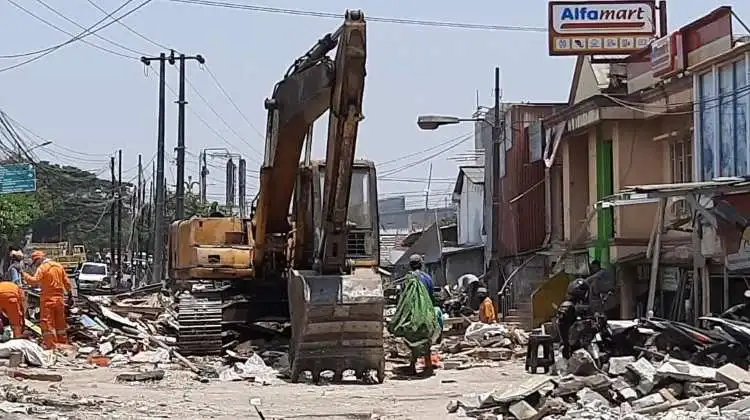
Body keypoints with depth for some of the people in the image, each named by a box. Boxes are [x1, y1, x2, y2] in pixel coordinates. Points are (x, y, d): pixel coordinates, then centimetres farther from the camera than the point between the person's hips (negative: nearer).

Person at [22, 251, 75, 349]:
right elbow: (66, 281, 13)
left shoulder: (42, 268, -9)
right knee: (60, 322, 15)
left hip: (48, 299, -7)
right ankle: (63, 343, 22)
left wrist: (25, 276, -12)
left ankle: (51, 346, -9)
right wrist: (70, 293, 18)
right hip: (60, 298, 7)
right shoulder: (59, 266, 11)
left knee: (48, 322, -4)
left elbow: (35, 281, -21)